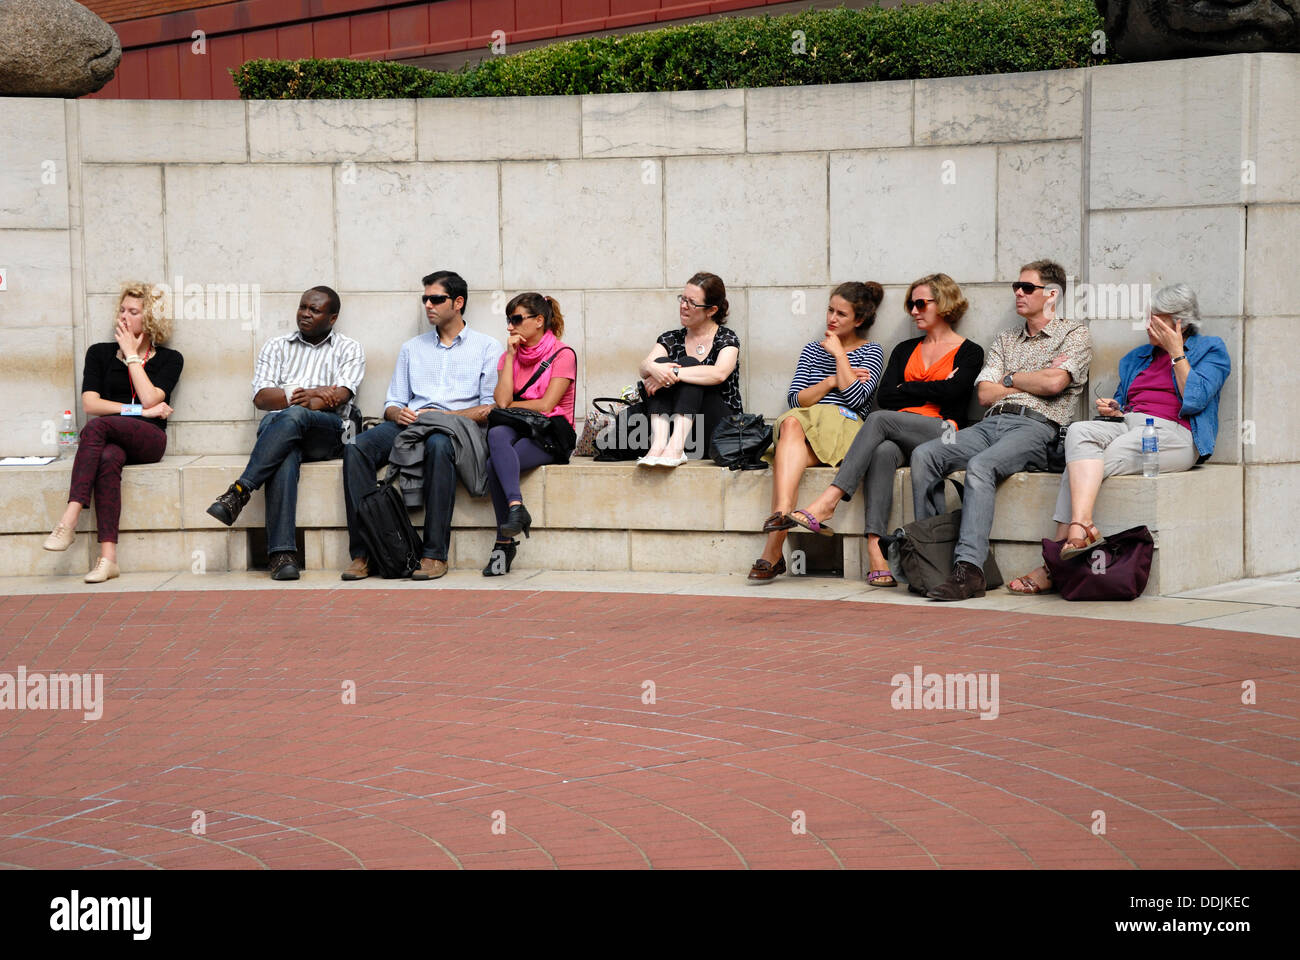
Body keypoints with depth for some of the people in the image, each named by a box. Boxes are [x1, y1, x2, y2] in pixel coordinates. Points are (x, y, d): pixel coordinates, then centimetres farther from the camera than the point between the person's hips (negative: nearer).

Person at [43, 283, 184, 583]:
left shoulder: (169, 360, 12)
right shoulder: (101, 353, 17)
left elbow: (150, 399, -6)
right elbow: (89, 403, 4)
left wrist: (132, 355, 0)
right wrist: (140, 410, -5)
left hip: (148, 440, -2)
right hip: (110, 441, 2)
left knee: (97, 426, -33)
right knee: (107, 460, -37)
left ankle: (69, 521, -43)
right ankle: (107, 556, -46)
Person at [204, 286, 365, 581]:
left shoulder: (349, 349, 16)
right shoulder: (276, 346, 23)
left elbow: (339, 396, -3)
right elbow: (261, 397, 8)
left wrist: (294, 400, -11)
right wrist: (302, 395, -8)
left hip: (329, 431, -1)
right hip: (277, 430, 1)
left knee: (292, 417, -38)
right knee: (284, 457, -37)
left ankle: (238, 493, -40)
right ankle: (282, 553, -48)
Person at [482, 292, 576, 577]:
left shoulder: (563, 355, -1)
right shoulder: (509, 357, 15)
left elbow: (546, 405, -10)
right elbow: (502, 401, -2)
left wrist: (511, 405, 3)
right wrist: (511, 356, -1)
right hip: (515, 428, 4)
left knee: (495, 465, -32)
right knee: (497, 434, -36)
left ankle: (504, 542, -31)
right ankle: (516, 506, -47)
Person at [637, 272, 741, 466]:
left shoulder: (726, 338, 1)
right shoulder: (671, 339, 13)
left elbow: (719, 374, -21)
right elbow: (644, 366, -8)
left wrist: (675, 374, -28)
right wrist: (652, 368, -31)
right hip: (672, 425, 3)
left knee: (689, 364, -22)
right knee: (661, 362, -17)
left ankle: (676, 447, -43)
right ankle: (658, 443, -38)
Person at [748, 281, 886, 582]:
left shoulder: (871, 352, 15)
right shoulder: (812, 350, 27)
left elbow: (857, 398, -3)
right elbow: (796, 399, 14)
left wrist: (839, 354, 3)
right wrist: (832, 382, 1)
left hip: (845, 428, -3)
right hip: (804, 424, 3)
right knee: (791, 423, -36)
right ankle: (783, 511, -57)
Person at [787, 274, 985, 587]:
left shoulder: (969, 352, 11)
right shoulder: (906, 350, 27)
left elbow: (951, 392, -7)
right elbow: (884, 397, 12)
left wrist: (907, 390, 4)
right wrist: (931, 391, 3)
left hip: (940, 434, -4)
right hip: (898, 436, 4)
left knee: (879, 419, -30)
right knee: (882, 452, -34)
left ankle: (829, 501, -41)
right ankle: (875, 549, -46)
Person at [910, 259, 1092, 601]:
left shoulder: (1074, 334, 11)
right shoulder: (1005, 340, 28)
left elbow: (1053, 383, -8)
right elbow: (985, 393, 13)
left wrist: (1011, 378, 7)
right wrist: (1035, 381, 6)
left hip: (1036, 426, -6)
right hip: (992, 423, 6)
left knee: (980, 466, -36)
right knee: (924, 455, -19)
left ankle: (968, 569, -43)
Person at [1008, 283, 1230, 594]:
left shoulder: (1210, 350, 11)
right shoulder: (1136, 357, 28)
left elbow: (1194, 401, -5)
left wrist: (1176, 352, -2)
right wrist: (1113, 410, 7)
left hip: (1173, 434, -6)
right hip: (1127, 426, 6)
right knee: (1079, 431, -29)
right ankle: (1082, 527, -43)